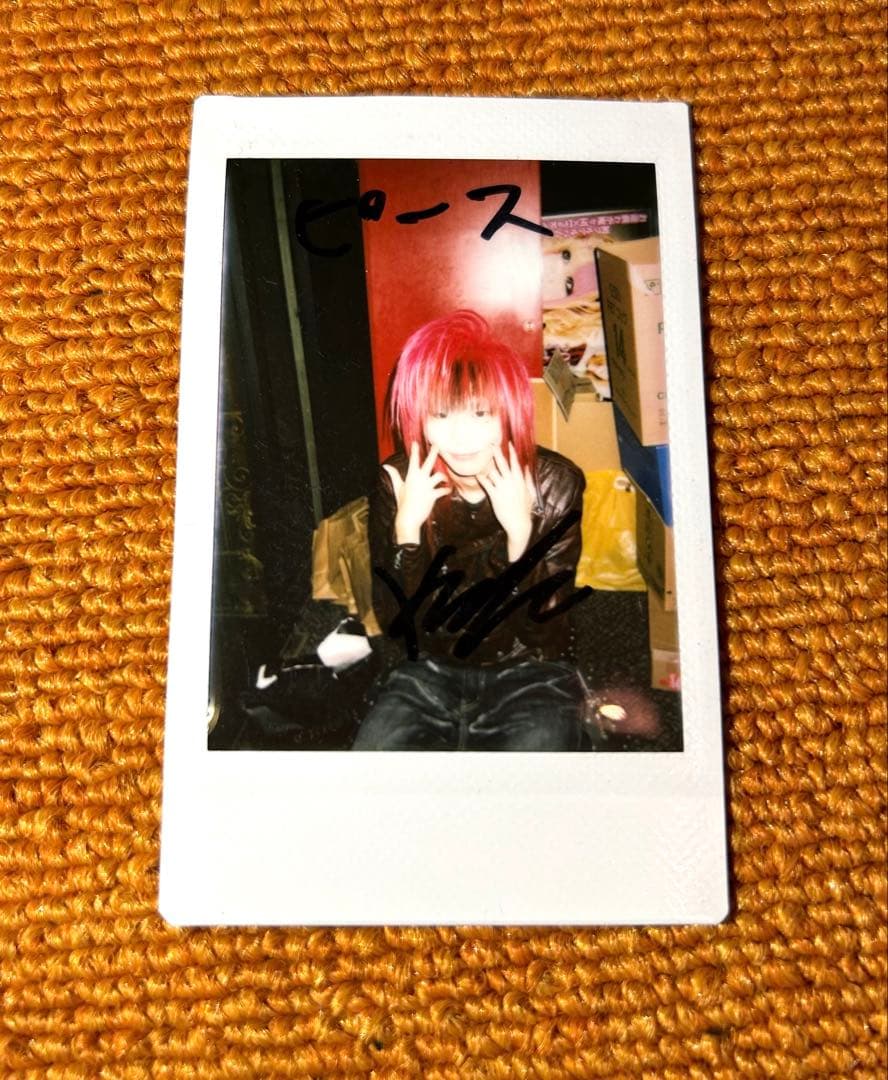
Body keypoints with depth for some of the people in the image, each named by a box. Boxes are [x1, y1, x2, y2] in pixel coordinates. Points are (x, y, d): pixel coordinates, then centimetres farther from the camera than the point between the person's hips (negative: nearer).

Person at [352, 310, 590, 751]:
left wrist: (520, 531, -25)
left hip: (529, 676, 0)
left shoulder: (555, 482, -12)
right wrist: (407, 527, -21)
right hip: (430, 671, 1)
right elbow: (394, 620, -8)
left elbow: (544, 630, -13)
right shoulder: (397, 483, -9)